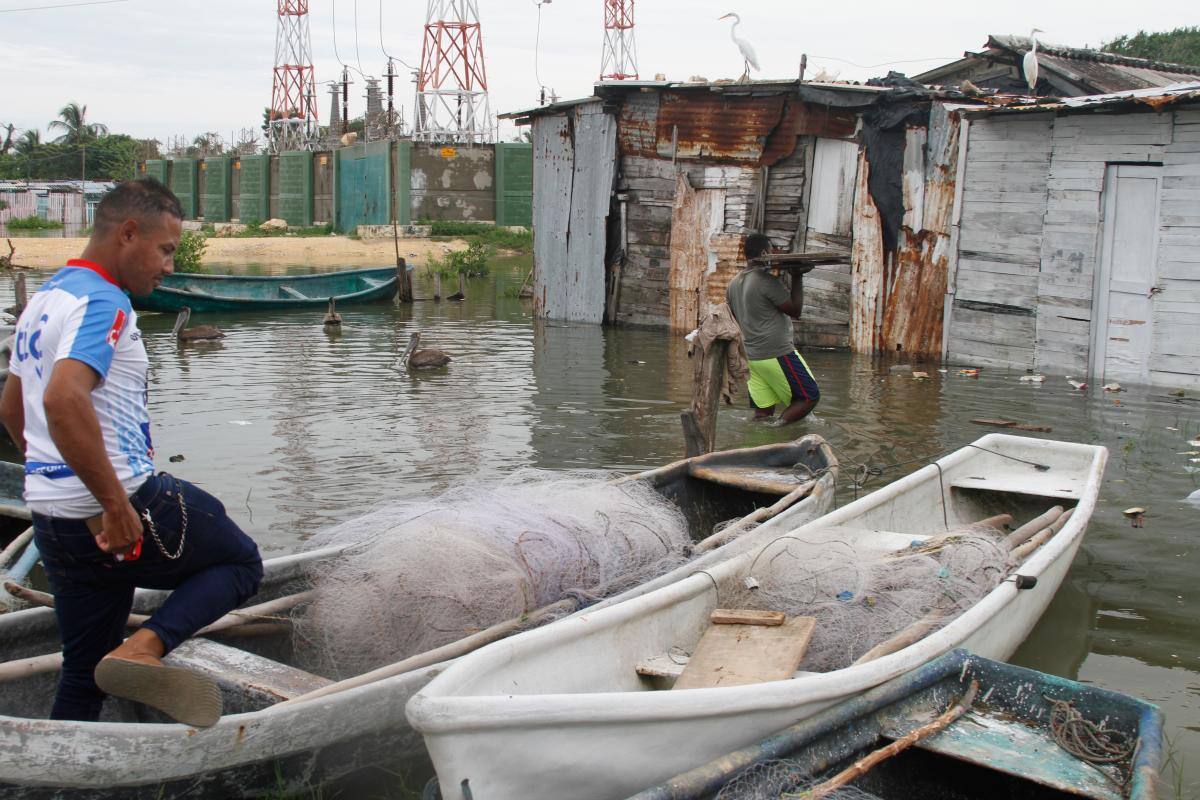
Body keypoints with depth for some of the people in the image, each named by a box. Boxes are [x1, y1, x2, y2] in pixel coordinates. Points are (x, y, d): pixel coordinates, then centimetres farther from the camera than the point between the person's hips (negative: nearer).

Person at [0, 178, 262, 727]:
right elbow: (65, 400, -31)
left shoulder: (44, 299, 18)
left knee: (83, 673, 17)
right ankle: (145, 648, -12)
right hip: (123, 511, -9)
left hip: (54, 519, 9)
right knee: (240, 562, 9)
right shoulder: (102, 301, -14)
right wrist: (115, 506, -27)